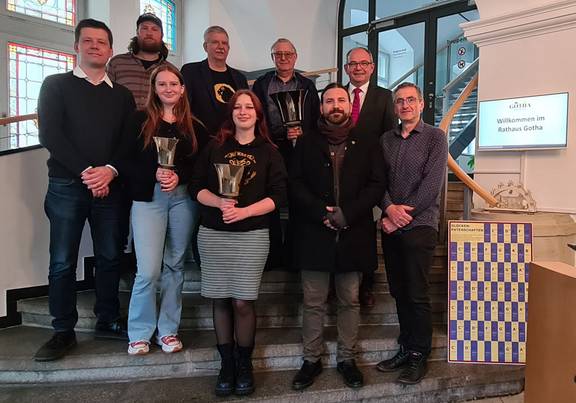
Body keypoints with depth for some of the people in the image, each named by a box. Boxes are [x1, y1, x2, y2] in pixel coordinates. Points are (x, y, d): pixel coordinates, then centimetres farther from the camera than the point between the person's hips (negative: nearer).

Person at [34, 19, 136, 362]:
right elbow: (50, 135, -5)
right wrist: (85, 171, -14)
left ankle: (108, 320, 23)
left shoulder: (122, 94, 14)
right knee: (63, 261, 1)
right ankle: (64, 331, 14)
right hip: (67, 185, -2)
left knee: (110, 256, 8)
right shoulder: (56, 85, 7)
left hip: (110, 187, 2)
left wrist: (110, 171, -13)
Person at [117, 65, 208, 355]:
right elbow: (126, 162, 0)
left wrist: (179, 176, -11)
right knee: (148, 270, -7)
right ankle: (140, 333, 13)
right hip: (148, 198, -2)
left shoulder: (193, 126, 10)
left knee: (174, 266, 8)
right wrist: (154, 174, -16)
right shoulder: (140, 121, 5)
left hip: (183, 198, 2)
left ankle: (168, 330, 21)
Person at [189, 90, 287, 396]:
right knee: (221, 300, 6)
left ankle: (244, 364, 18)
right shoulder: (214, 147, 9)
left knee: (242, 302, -1)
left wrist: (244, 211, -14)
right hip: (213, 234, 2)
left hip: (252, 236, -1)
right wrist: (219, 202, -14)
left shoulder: (268, 151, 6)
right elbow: (197, 187, 5)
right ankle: (226, 364, 21)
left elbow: (277, 196, -1)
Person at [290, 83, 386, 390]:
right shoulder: (306, 143, 10)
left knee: (350, 301, 9)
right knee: (313, 302, 7)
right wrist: (321, 212, -14)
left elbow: (377, 184, 0)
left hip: (354, 234, 0)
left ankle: (347, 359, 25)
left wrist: (346, 213, -13)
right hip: (314, 233, 0)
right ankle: (311, 360, 21)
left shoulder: (367, 144, 9)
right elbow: (295, 184, 1)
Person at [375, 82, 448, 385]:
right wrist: (389, 208, -11)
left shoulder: (435, 137, -1)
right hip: (391, 226, 4)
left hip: (419, 226, -4)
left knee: (417, 295, 0)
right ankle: (405, 350, 23)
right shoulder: (386, 139, 13)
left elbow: (432, 184, -10)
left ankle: (419, 356, 15)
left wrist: (402, 216, -12)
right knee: (399, 292, 10)